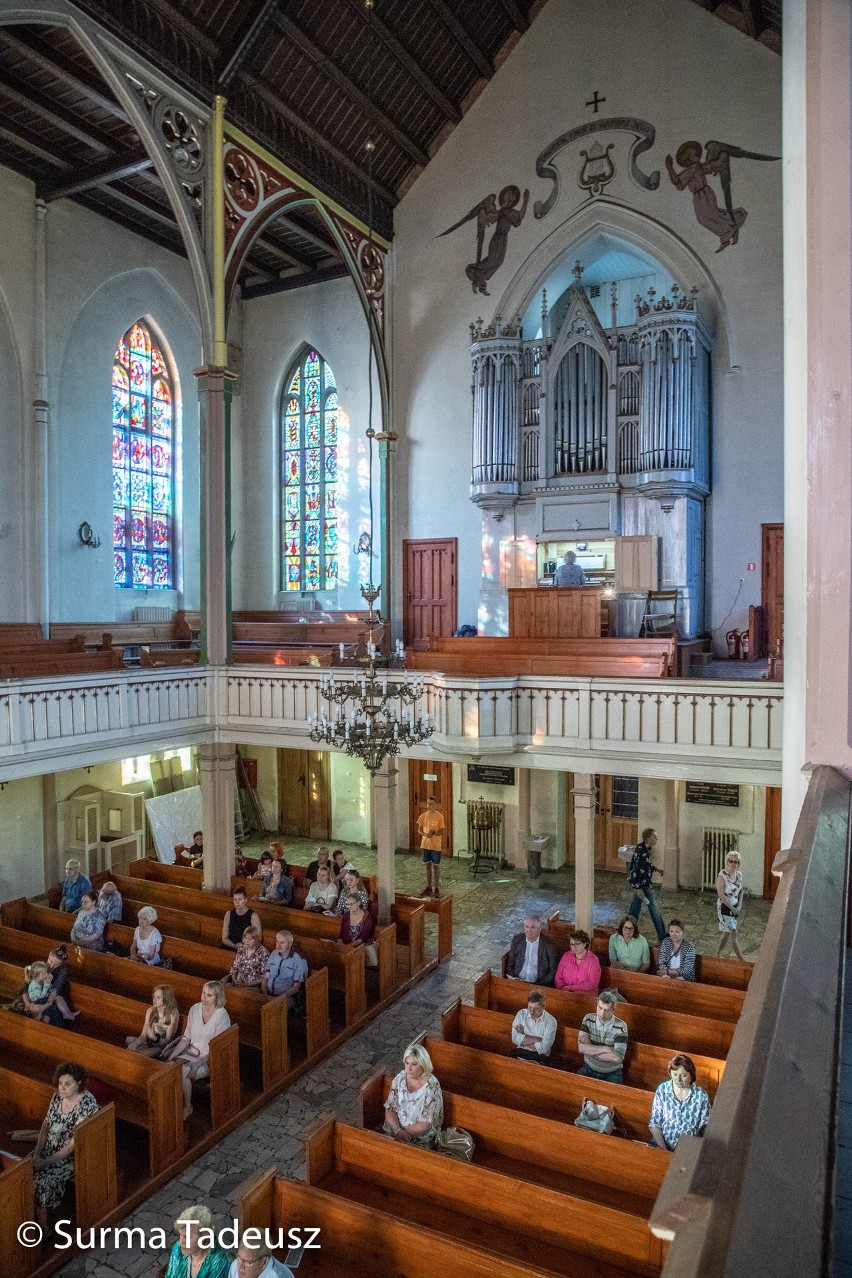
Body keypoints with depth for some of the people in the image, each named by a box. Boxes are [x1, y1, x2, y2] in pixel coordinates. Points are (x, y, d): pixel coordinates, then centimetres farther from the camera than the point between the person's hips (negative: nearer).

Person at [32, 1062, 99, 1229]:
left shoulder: (87, 1104, -27)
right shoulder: (57, 1096, -6)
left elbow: (75, 1143, -24)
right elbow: (46, 1124, 3)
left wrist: (46, 1162, -23)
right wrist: (37, 1153, -10)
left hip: (72, 1155, -6)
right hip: (51, 1147, 6)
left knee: (43, 1178, -24)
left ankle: (42, 1229, -5)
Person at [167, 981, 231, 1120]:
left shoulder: (222, 1016, -18)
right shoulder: (195, 1009, -2)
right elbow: (186, 1037, 4)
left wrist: (198, 1063, -24)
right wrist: (172, 1056, -7)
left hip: (210, 1058, -5)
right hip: (192, 1051, 5)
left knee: (183, 1072, -27)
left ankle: (187, 1107, -3)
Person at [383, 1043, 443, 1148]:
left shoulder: (432, 1086, -18)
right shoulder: (400, 1078, -4)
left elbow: (425, 1124, -15)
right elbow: (390, 1109, -2)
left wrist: (404, 1132, -17)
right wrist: (397, 1131, -18)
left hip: (421, 1137, -4)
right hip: (396, 1128, 4)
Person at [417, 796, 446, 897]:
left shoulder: (439, 817, -11)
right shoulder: (423, 816, 0)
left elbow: (441, 832, -9)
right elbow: (419, 830, 3)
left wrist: (434, 833, -28)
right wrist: (425, 834, -17)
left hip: (435, 845, -4)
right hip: (425, 844, 4)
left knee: (436, 866, 5)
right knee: (428, 866, 13)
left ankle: (437, 888, 14)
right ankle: (428, 887, 24)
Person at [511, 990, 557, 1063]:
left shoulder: (551, 1021, -6)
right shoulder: (521, 1014, 2)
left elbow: (543, 1048, -13)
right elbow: (515, 1039, -8)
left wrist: (524, 1039, -6)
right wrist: (538, 1039, -11)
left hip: (540, 1057, -2)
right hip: (520, 1054, 2)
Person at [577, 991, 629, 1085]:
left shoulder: (621, 1026, -13)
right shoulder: (588, 1019, -5)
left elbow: (617, 1057, -21)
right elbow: (581, 1048, -14)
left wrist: (590, 1049, -17)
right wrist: (606, 1049, -19)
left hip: (612, 1072, -2)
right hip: (589, 1068, 2)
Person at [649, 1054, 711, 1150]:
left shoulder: (701, 1096, -6)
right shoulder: (662, 1090, -4)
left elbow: (705, 1129, 0)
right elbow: (655, 1123, 0)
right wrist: (663, 1149, -12)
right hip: (661, 1143, 0)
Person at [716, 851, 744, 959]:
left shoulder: (739, 874, 1)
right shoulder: (722, 875, -19)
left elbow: (741, 891, 11)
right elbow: (721, 894, -19)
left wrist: (739, 906, -1)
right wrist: (732, 908, -16)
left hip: (735, 907, 7)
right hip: (725, 907, -7)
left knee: (727, 932, 16)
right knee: (733, 933, -4)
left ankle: (719, 954, 30)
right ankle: (741, 959, 4)